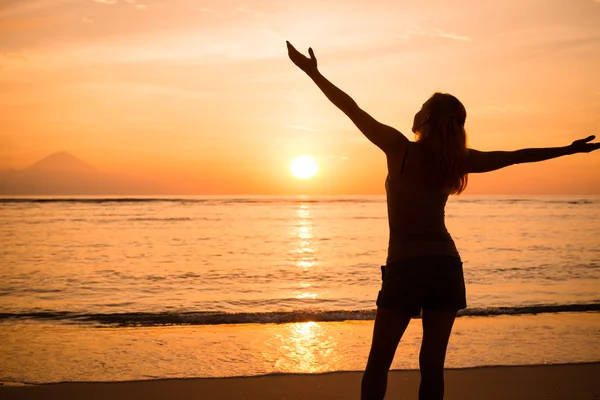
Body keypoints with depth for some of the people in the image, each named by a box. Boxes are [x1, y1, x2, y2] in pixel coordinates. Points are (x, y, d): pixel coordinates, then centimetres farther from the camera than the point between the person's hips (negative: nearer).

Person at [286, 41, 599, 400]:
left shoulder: (400, 149, -8)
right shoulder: (459, 161, 2)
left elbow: (352, 109, -8)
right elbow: (515, 156, 10)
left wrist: (314, 73, -4)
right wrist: (569, 150, 22)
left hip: (406, 266, -3)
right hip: (447, 265, 4)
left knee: (379, 362, 5)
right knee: (433, 364, 6)